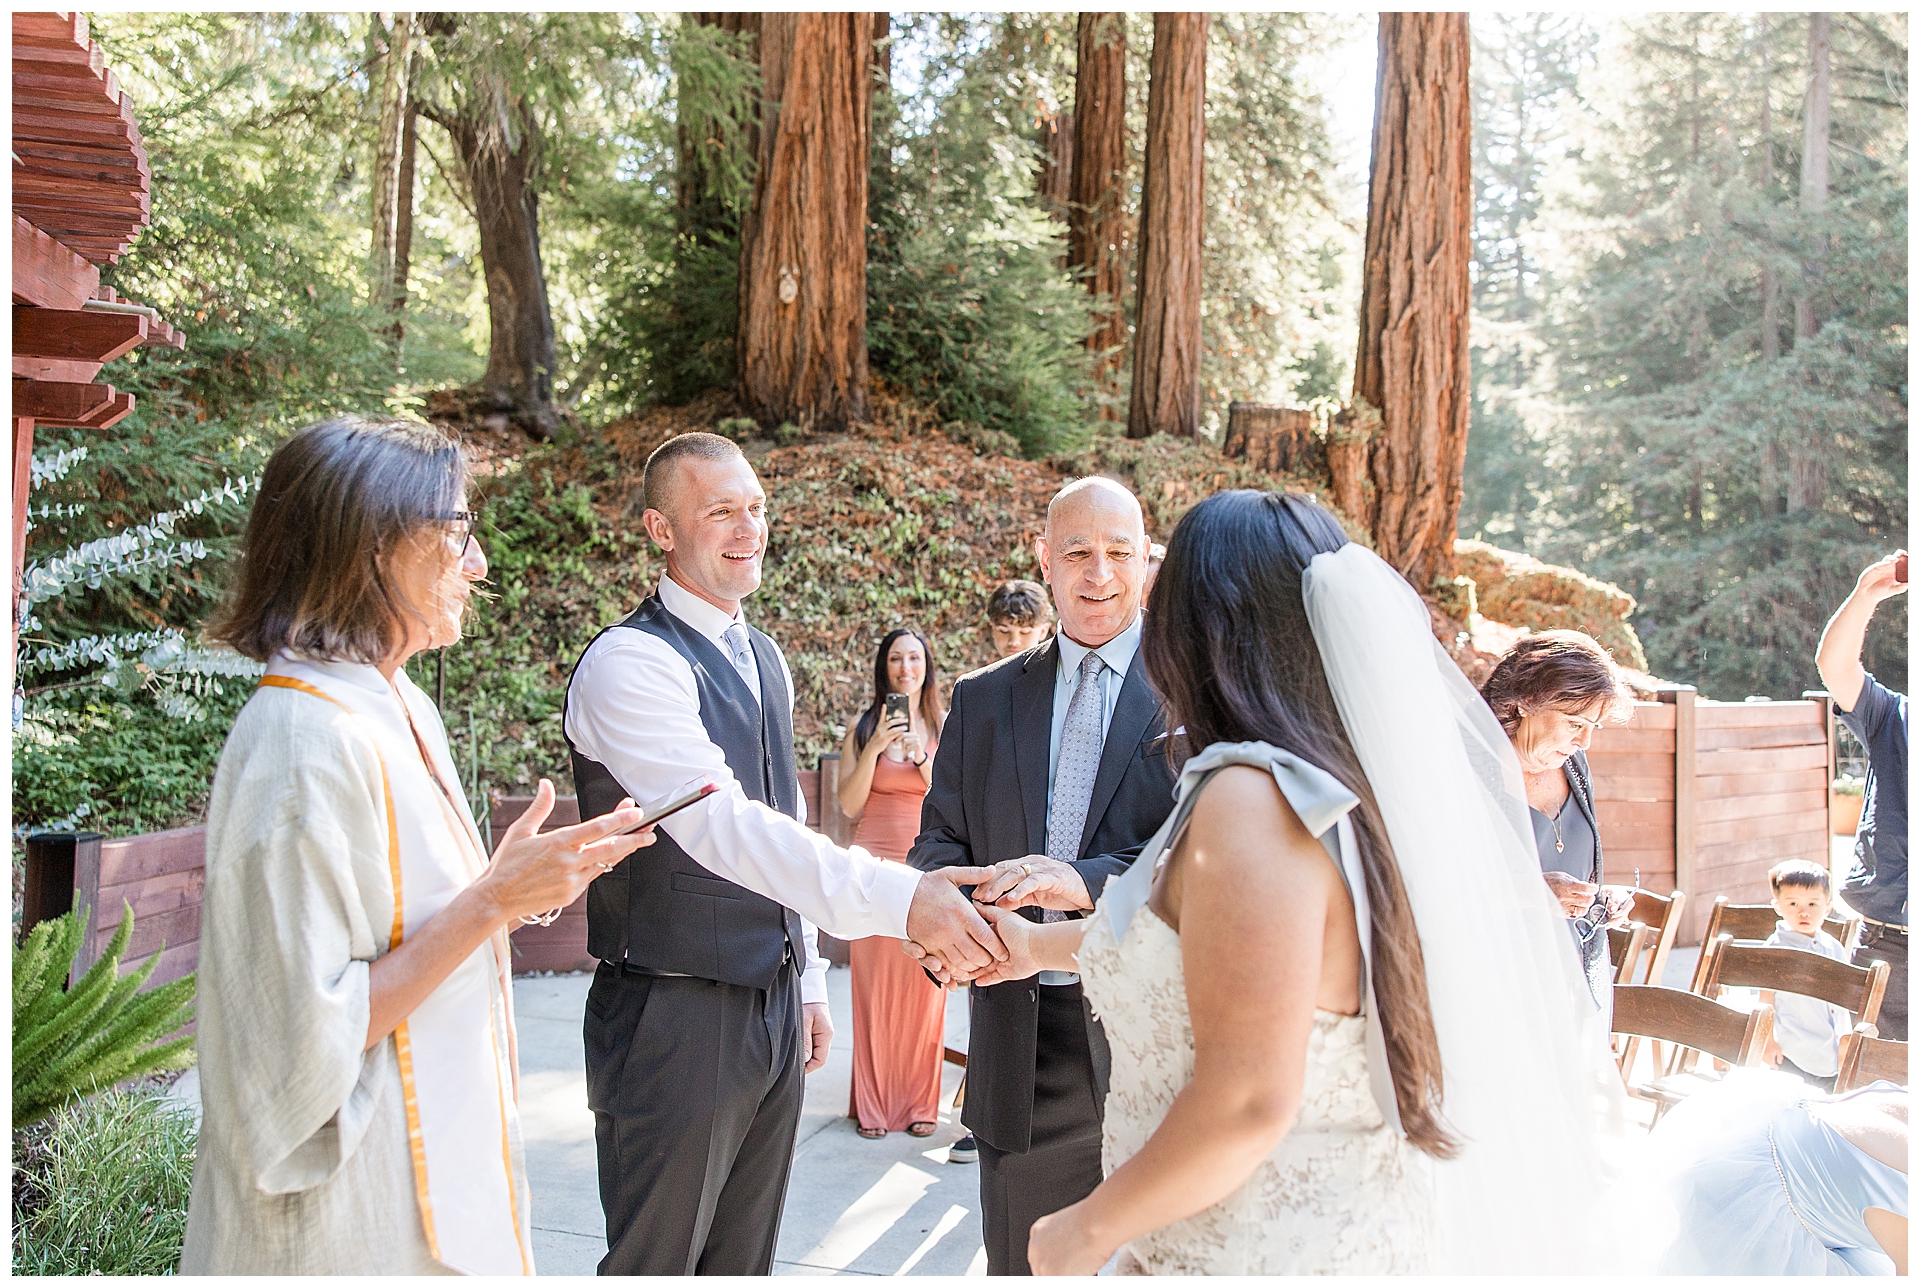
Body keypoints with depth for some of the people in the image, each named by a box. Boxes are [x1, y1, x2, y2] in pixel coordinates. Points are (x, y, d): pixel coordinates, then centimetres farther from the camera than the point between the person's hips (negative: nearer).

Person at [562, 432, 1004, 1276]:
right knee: (657, 1261, 8)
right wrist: (900, 899, -40)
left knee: (742, 1260, 19)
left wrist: (808, 982, 17)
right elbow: (721, 825, -31)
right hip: (675, 1023, -7)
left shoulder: (764, 659, 10)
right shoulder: (628, 662, -17)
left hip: (774, 1012, 8)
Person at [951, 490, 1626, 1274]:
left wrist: (1092, 1227, -16)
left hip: (1273, 1251, -8)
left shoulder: (1252, 803, -26)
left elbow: (1249, 1101, -29)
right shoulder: (1359, 784, 1)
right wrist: (1041, 946, 23)